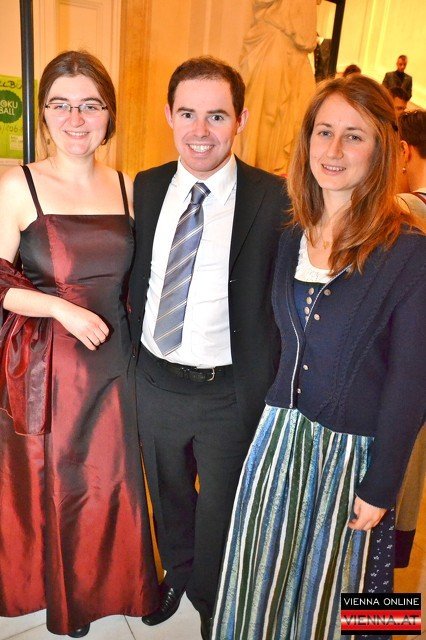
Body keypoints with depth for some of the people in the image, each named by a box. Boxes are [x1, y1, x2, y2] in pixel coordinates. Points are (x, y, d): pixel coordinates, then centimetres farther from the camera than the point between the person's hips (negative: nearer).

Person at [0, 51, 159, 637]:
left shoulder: (127, 188, 4)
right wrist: (63, 309, -18)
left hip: (111, 358, 4)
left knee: (110, 479, 16)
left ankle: (104, 587, 46)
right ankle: (52, 589, 44)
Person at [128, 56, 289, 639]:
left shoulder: (274, 200, -15)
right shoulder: (147, 188, -1)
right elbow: (139, 277, 7)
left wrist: (266, 392, -13)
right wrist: (133, 353, 5)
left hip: (229, 393, -4)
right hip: (155, 380, 4)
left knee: (221, 508, 20)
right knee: (167, 495, 28)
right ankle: (177, 573, 59)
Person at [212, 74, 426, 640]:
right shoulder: (290, 237, 1)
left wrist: (380, 487, -9)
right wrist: (270, 419, 6)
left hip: (352, 451, -4)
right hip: (279, 433, 5)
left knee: (331, 591, 19)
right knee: (261, 577, 22)